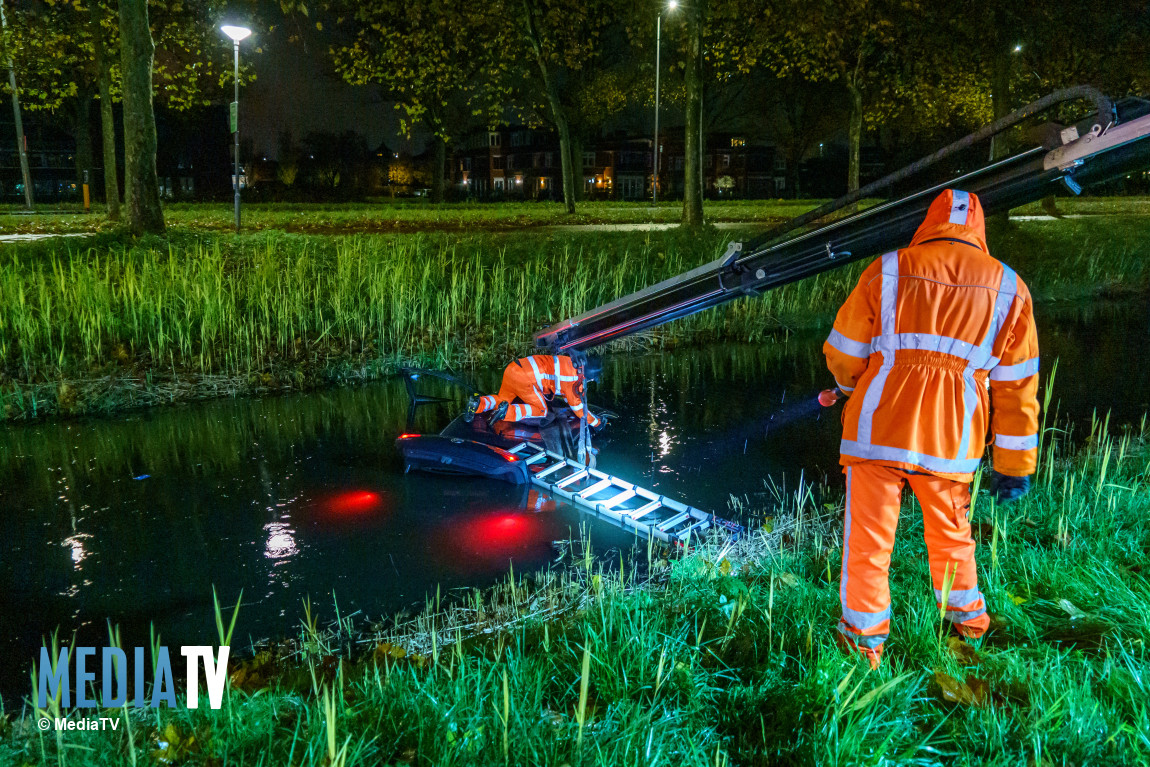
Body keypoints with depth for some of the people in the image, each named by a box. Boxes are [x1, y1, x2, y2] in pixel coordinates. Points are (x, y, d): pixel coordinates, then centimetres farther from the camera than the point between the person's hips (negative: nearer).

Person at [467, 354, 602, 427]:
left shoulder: (570, 361, 19)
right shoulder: (574, 380, -5)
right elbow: (578, 407, 2)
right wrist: (595, 422, 13)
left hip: (512, 368, 8)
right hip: (525, 378, -8)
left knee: (502, 399, 25)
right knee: (540, 410, 5)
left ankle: (479, 403, 0)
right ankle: (509, 412, -15)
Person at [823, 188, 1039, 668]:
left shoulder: (885, 272, 1)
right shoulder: (1008, 289, 7)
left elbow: (842, 354, 5)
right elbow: (1017, 388, 6)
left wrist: (854, 389, 28)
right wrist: (1015, 466, 10)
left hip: (877, 429, -2)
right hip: (951, 440, 3)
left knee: (868, 539, 9)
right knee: (951, 533, 24)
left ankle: (864, 639, 18)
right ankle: (968, 617, 43)